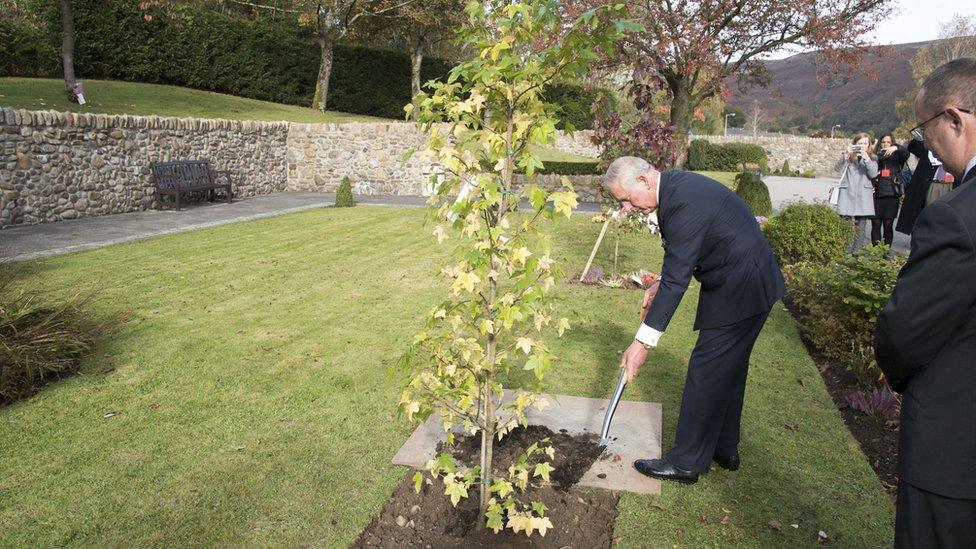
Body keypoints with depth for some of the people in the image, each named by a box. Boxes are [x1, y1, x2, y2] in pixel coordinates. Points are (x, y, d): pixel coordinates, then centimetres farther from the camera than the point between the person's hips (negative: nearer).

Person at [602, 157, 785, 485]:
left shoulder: (684, 203, -27)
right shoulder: (676, 187, 4)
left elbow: (676, 279, -27)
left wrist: (643, 342, -24)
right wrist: (660, 285, 11)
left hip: (739, 289, -10)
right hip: (748, 285, 10)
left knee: (705, 372, -4)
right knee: (728, 370, 19)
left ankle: (686, 462, 7)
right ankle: (725, 449, 33)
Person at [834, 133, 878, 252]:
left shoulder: (871, 159, 15)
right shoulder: (848, 157, 12)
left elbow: (873, 174, -2)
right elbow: (839, 168, -6)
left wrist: (866, 158, -13)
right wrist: (847, 154, -17)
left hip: (863, 196, 1)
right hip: (847, 194, -1)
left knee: (861, 227, -2)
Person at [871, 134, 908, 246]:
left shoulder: (897, 157, 8)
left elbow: (906, 153, -11)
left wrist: (896, 148, -27)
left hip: (891, 195, 0)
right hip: (877, 194, 0)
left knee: (888, 225, 1)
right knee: (876, 224, -1)